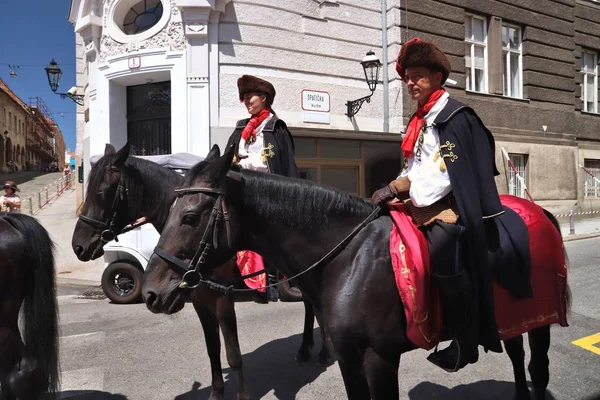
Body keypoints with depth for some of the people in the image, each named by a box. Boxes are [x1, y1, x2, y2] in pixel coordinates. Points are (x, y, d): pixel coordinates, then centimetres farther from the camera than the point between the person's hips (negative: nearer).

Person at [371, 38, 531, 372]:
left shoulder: (454, 116, -6)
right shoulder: (421, 121, 19)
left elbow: (446, 171, -16)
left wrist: (396, 187, -18)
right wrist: (394, 191, 1)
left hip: (449, 203, -9)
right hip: (420, 203, 9)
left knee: (442, 251, -28)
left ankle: (465, 343, -13)